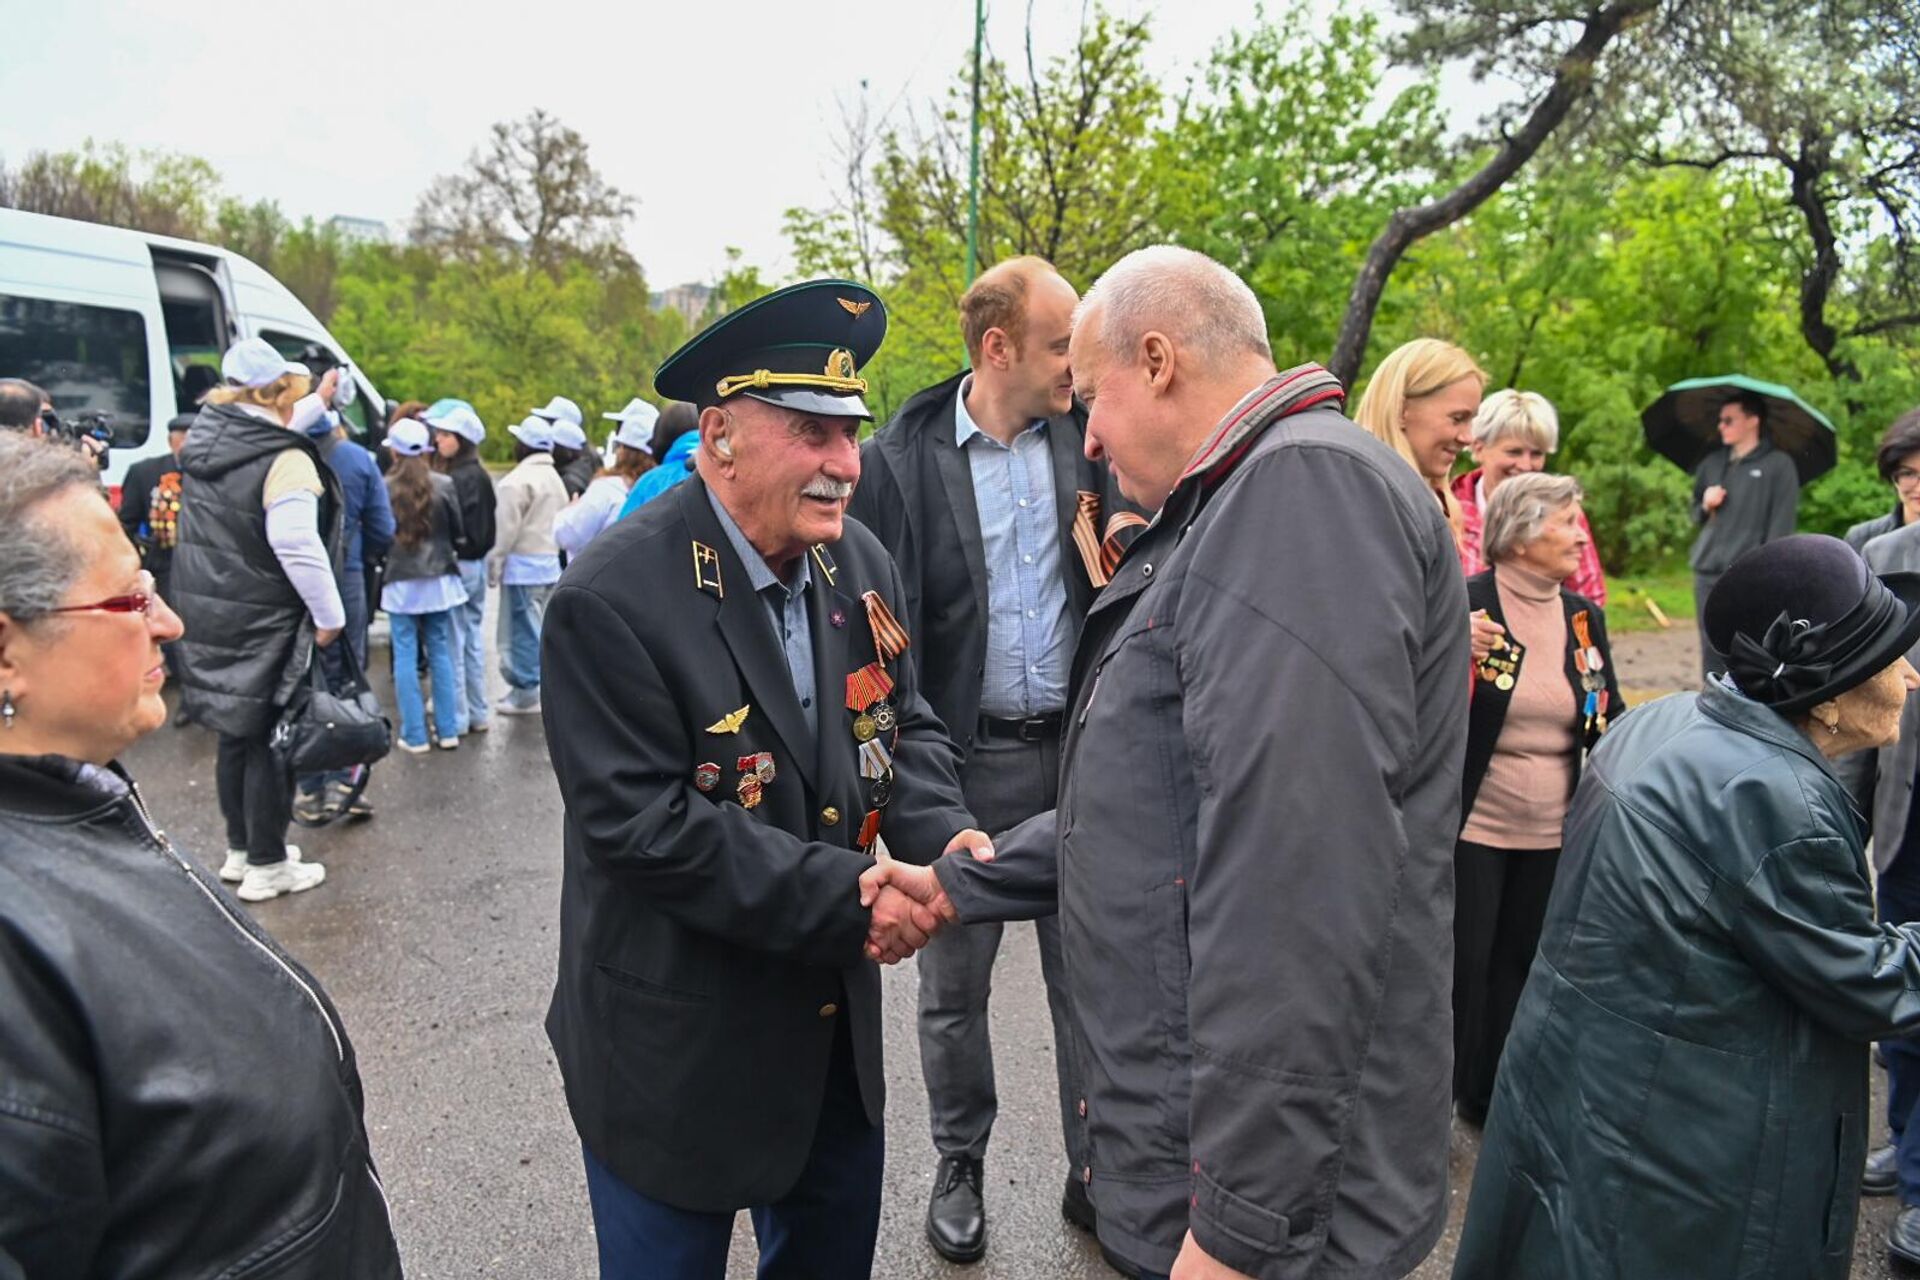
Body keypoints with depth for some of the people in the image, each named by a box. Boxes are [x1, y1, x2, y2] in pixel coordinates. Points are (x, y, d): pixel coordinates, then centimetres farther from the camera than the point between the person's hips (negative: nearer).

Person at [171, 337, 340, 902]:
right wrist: (330, 616, -14)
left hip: (207, 617, 8)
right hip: (263, 624, -8)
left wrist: (318, 403, 33)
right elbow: (297, 548, -24)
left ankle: (240, 849, 33)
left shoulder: (205, 435, 5)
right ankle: (267, 866, 14)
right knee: (270, 743, 4)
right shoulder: (286, 461, -19)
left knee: (235, 735, 20)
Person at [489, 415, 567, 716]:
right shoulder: (554, 477, 15)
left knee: (523, 628, -4)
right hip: (549, 561, 9)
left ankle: (526, 692, 0)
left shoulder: (518, 480, -14)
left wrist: (495, 562, -9)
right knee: (536, 627, 14)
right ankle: (529, 686, 21)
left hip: (522, 564, -9)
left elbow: (506, 528, -16)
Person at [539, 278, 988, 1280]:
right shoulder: (614, 599, -23)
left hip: (835, 1024, 6)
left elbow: (904, 725, 6)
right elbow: (647, 828, -25)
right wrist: (845, 898, -24)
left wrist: (941, 833, -15)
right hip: (675, 1050, -6)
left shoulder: (861, 566, -3)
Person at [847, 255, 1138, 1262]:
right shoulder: (902, 459, -7)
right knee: (953, 981, 14)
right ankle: (959, 1166, 36)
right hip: (965, 759, -2)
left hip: (1080, 747, 2)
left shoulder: (1090, 440, 0)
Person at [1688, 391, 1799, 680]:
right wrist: (1705, 505, 1)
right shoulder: (1711, 463, 16)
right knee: (1713, 659, 8)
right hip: (1707, 573, 5)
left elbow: (1780, 529, -6)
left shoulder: (1779, 465, -1)